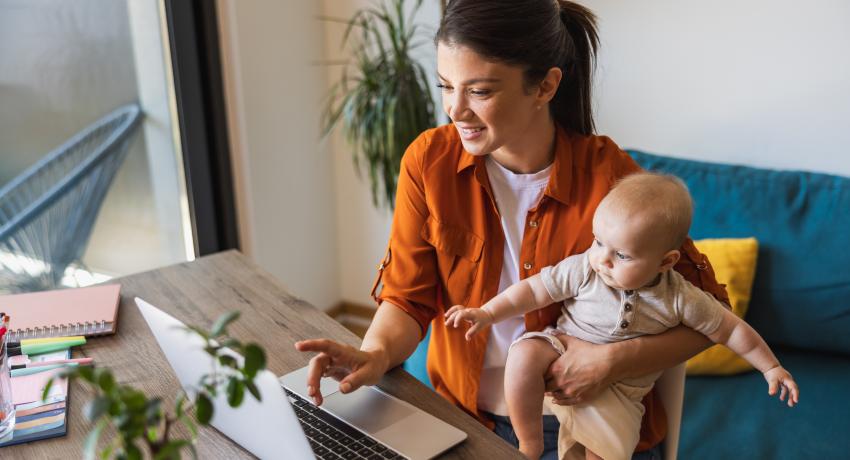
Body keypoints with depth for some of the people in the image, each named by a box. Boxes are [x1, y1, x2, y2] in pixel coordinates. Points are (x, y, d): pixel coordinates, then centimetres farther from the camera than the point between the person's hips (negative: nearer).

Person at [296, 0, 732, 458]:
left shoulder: (609, 176, -15)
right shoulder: (429, 160, -8)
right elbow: (408, 297, -3)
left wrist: (612, 360, -20)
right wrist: (376, 355, -23)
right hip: (466, 416, 2)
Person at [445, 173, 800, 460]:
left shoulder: (679, 299, -14)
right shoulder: (583, 270, -16)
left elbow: (731, 330, -2)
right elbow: (534, 289, -9)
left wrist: (771, 368, 3)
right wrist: (487, 314, -14)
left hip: (618, 391, 0)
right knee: (524, 354, -31)